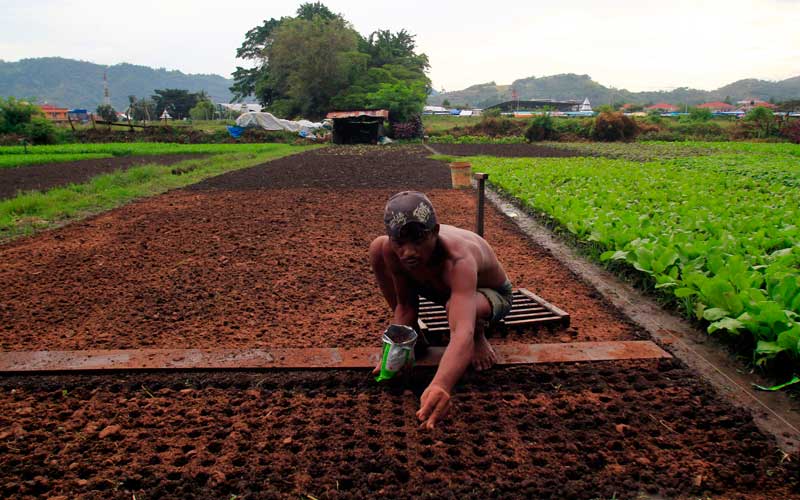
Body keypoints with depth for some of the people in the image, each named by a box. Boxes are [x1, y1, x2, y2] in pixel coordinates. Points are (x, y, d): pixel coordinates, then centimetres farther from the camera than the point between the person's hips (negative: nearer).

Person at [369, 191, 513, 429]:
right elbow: (405, 305, -14)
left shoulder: (458, 259, -46)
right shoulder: (391, 250, -30)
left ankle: (479, 337, -1)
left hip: (491, 294, -5)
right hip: (442, 284, 5)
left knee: (462, 308, -42)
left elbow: (463, 333, -60)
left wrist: (440, 386, -78)